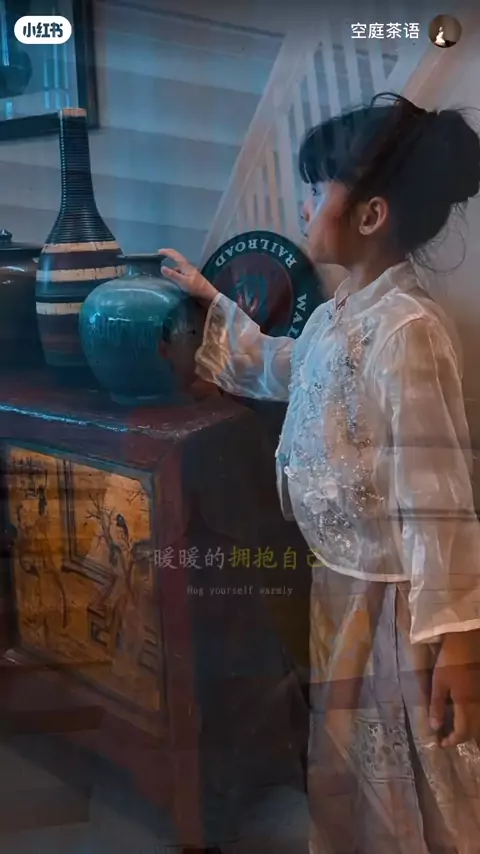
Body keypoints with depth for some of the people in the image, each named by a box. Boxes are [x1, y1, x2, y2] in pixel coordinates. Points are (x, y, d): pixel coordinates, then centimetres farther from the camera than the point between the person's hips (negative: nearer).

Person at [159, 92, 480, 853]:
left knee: (409, 783, 15)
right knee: (346, 762, 29)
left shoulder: (407, 330, -24)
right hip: (343, 576, 9)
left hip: (392, 592, -9)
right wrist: (211, 302, 24)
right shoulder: (340, 312, 4)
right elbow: (282, 371, 24)